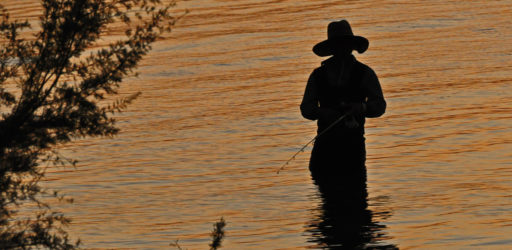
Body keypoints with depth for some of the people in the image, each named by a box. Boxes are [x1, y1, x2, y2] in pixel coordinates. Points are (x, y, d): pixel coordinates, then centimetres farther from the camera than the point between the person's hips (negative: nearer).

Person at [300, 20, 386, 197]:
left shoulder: (364, 73, 6)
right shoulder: (318, 75, 12)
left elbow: (379, 106, 1)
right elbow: (306, 108, 8)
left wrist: (361, 108, -21)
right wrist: (322, 112, -14)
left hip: (353, 142, -2)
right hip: (325, 141, 2)